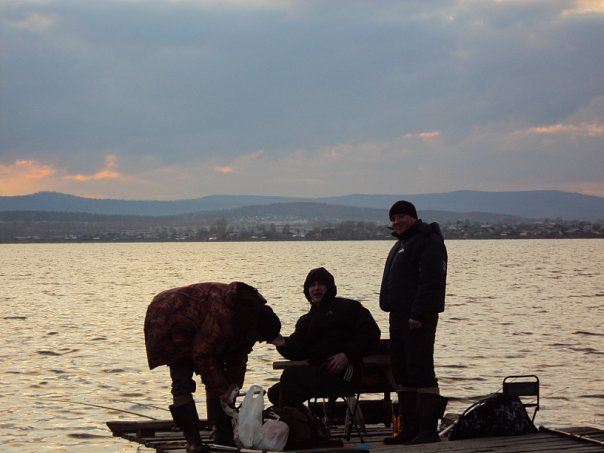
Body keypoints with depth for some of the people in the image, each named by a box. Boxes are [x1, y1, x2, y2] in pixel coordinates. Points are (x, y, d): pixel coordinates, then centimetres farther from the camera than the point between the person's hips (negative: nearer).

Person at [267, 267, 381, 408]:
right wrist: (283, 343, -11)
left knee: (291, 375, -24)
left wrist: (347, 355, -15)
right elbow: (298, 351, 11)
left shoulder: (348, 307, 7)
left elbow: (371, 334, -4)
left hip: (343, 372, -7)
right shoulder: (306, 320, 26)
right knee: (275, 392, -5)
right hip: (318, 372, 7)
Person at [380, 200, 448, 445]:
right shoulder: (401, 243, 22)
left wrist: (417, 314, -24)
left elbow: (430, 281, -19)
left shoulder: (427, 241, -10)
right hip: (399, 315, 10)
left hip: (418, 318, -10)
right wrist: (395, 312, 17)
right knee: (402, 372, 10)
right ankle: (409, 427, 15)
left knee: (421, 371, -11)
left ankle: (428, 429, -10)